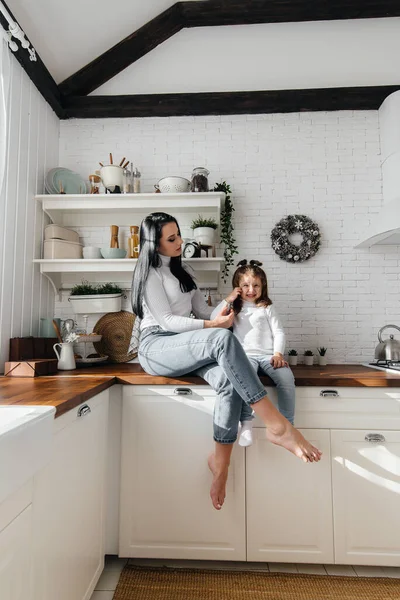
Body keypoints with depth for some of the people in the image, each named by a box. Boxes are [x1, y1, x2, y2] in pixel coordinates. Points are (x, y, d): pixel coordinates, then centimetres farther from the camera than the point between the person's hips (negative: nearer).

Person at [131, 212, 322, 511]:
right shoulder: (150, 272, -2)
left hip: (184, 346, 7)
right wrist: (212, 326, -21)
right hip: (156, 347, -6)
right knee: (222, 339, -36)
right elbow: (167, 320, -13)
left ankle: (220, 461, -14)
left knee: (230, 381, -27)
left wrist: (224, 308, -6)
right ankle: (276, 425, -34)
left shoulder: (182, 271, 20)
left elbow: (203, 310, 15)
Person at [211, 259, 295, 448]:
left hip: (268, 355, 1)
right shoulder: (234, 309, 18)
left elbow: (278, 333, 7)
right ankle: (246, 423, -29)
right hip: (245, 355, -1)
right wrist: (227, 300, 1)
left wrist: (278, 353, -9)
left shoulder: (267, 308, 15)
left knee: (287, 379, -26)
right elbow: (213, 319, 4)